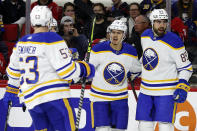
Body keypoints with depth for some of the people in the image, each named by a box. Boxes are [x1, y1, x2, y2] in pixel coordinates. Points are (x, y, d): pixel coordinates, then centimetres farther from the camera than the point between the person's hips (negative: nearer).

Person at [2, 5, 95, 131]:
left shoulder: (22, 42, 14)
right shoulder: (53, 39, -8)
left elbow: (14, 70, 25)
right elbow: (67, 71, -13)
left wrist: (11, 91, 38)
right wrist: (85, 69, 3)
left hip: (31, 99, 7)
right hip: (53, 95, -7)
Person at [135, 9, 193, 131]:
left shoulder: (174, 42, -16)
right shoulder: (145, 36, 2)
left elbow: (186, 68, -11)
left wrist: (182, 87, -22)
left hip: (166, 91, -6)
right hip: (146, 89, 6)